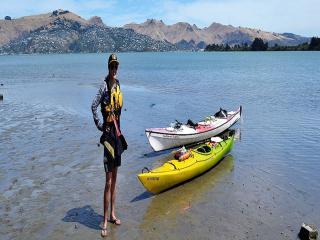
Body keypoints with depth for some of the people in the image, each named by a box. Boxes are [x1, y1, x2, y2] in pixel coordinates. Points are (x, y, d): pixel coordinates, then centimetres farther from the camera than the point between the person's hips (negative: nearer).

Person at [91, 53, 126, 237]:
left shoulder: (118, 84, 12)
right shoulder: (104, 85, -13)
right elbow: (93, 106, -22)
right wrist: (100, 125, -14)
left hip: (117, 133, 8)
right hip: (108, 134, -8)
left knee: (114, 179, 16)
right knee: (108, 182, -4)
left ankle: (112, 214, 29)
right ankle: (104, 222, 8)